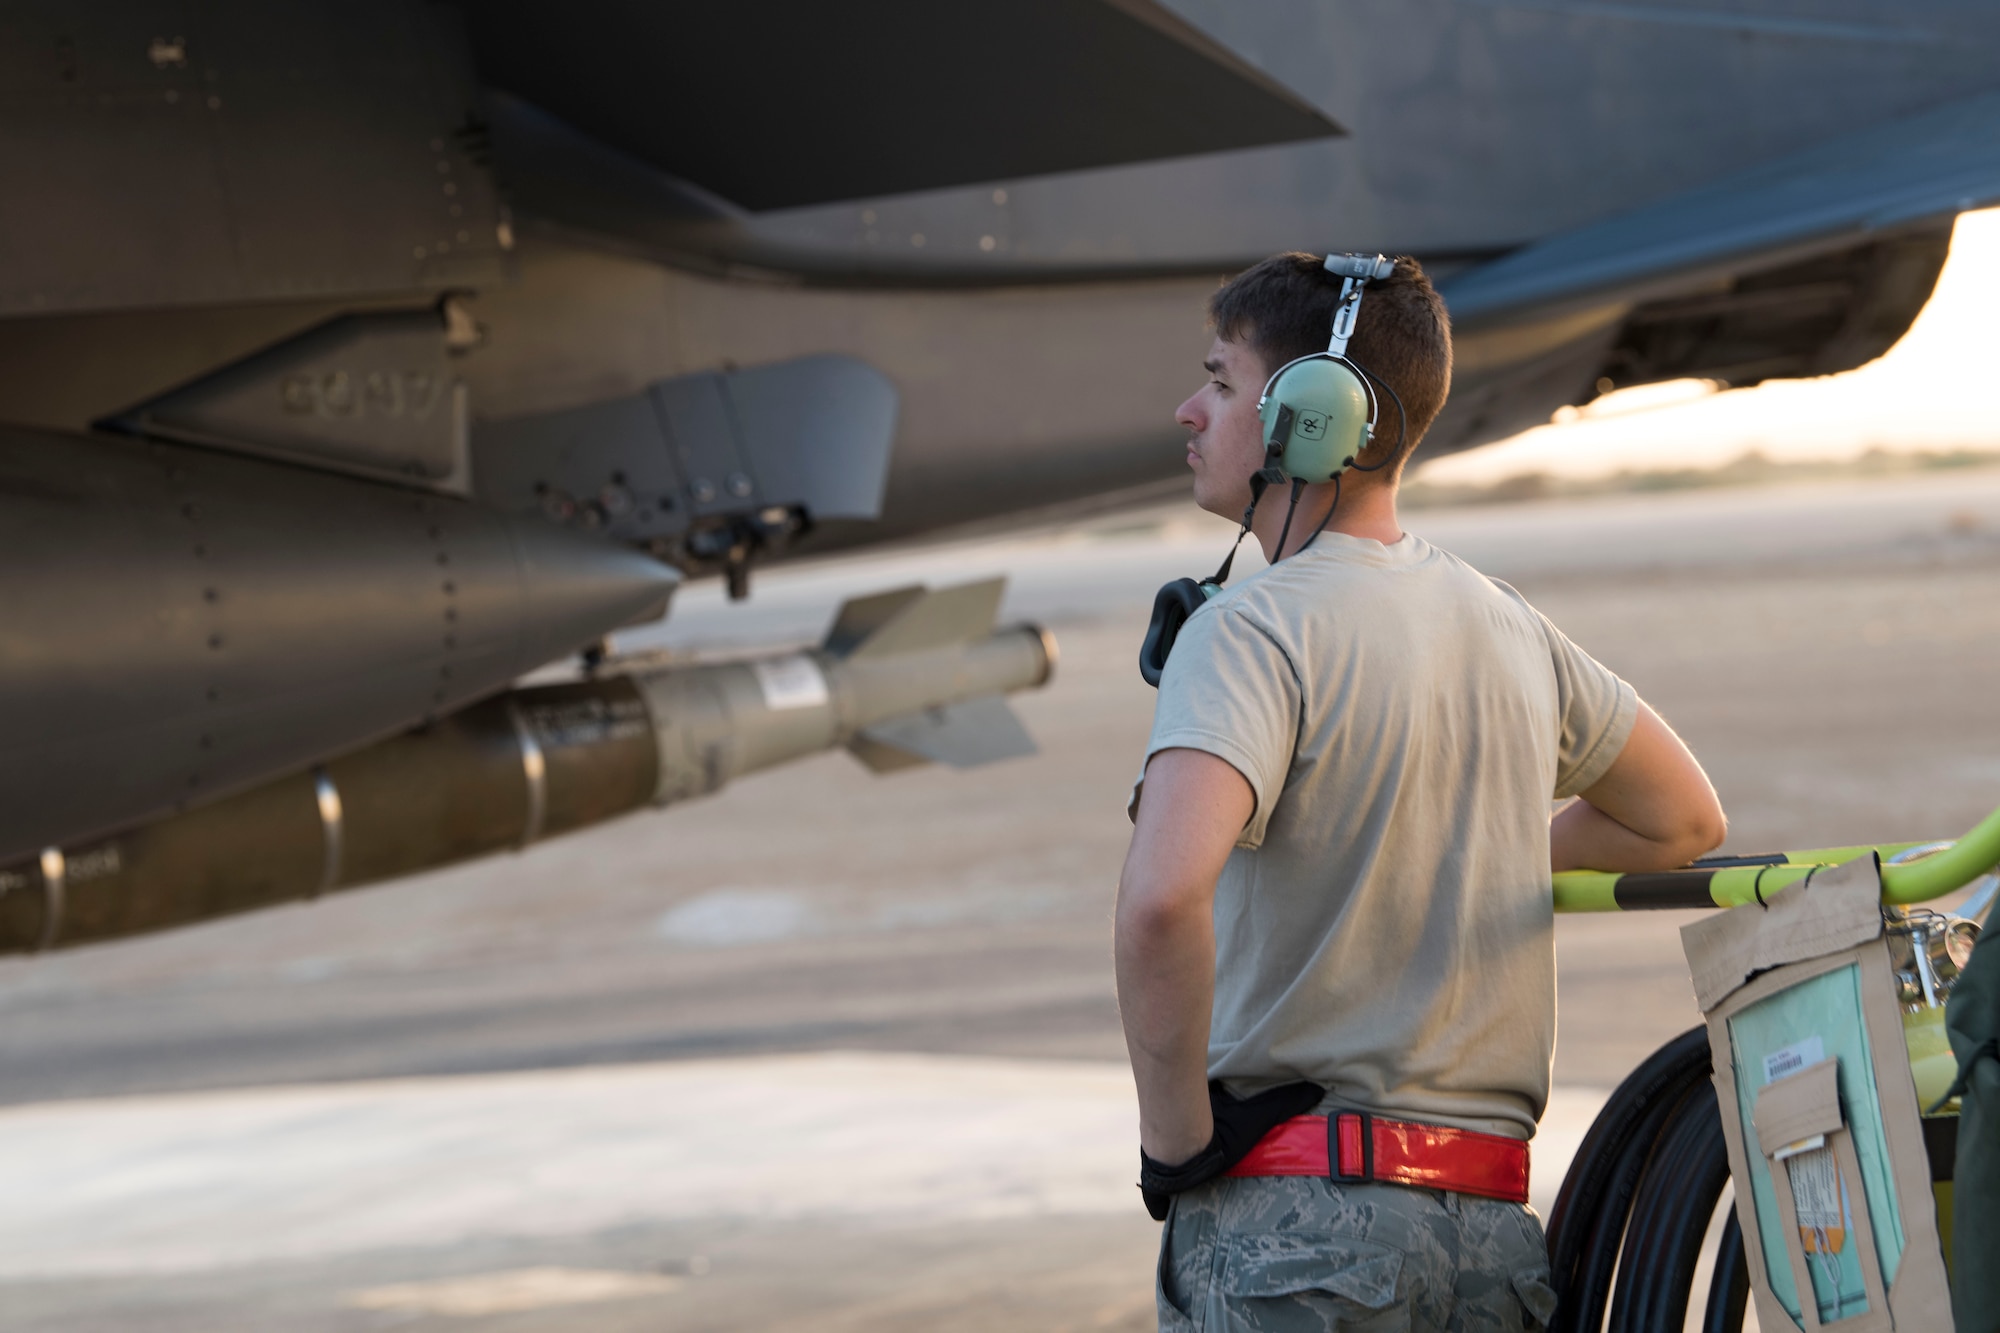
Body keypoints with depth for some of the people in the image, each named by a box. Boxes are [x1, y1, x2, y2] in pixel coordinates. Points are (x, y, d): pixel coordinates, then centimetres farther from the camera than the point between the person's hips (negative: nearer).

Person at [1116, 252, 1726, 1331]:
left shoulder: (1252, 629, -10)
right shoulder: (1507, 624, 13)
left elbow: (1161, 897, -28)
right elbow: (1682, 821, 29)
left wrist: (1174, 1134, -15)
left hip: (1290, 1205, -7)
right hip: (1495, 1226, 7)